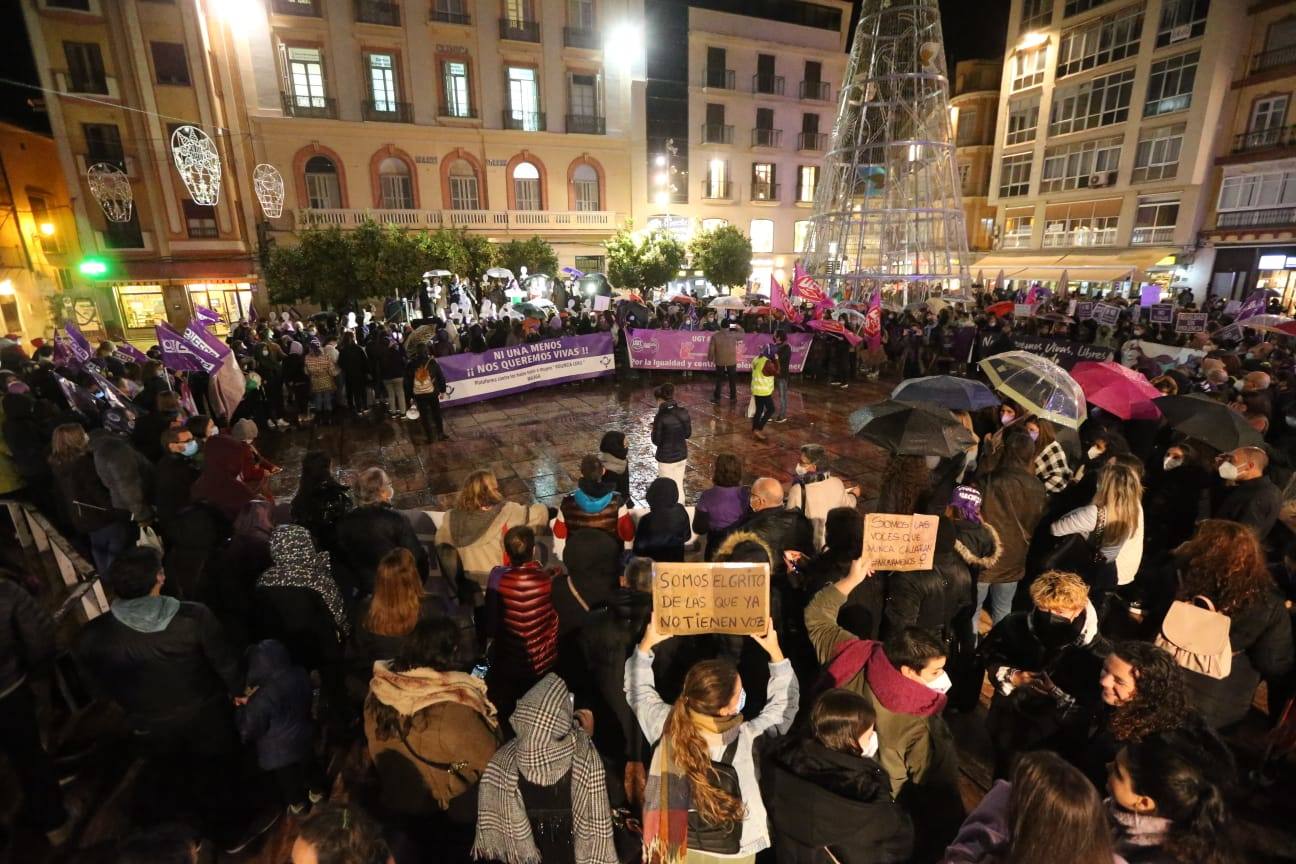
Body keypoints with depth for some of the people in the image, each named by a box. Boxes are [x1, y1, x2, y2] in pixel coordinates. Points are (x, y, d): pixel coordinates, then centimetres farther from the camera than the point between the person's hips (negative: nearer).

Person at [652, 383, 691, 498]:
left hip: (666, 459, -5)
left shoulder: (661, 417, -20)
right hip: (682, 456, 5)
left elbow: (656, 441, -13)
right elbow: (688, 434, 5)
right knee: (679, 487, 18)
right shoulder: (684, 412, -5)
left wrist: (655, 428, 3)